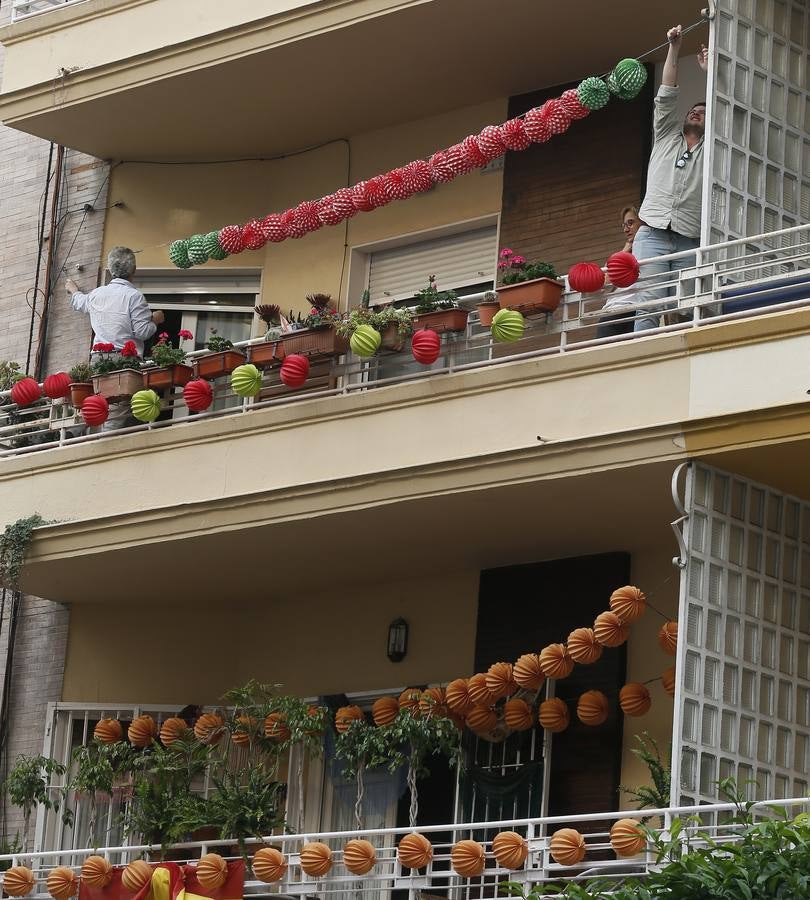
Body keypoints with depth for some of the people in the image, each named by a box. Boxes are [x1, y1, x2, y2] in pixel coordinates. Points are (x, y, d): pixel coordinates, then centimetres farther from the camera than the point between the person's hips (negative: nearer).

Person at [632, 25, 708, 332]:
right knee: (650, 305, -17)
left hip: (689, 242, 1)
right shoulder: (666, 137, 24)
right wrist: (673, 49, 12)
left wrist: (709, 70, 11)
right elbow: (666, 96, 17)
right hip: (653, 234, -1)